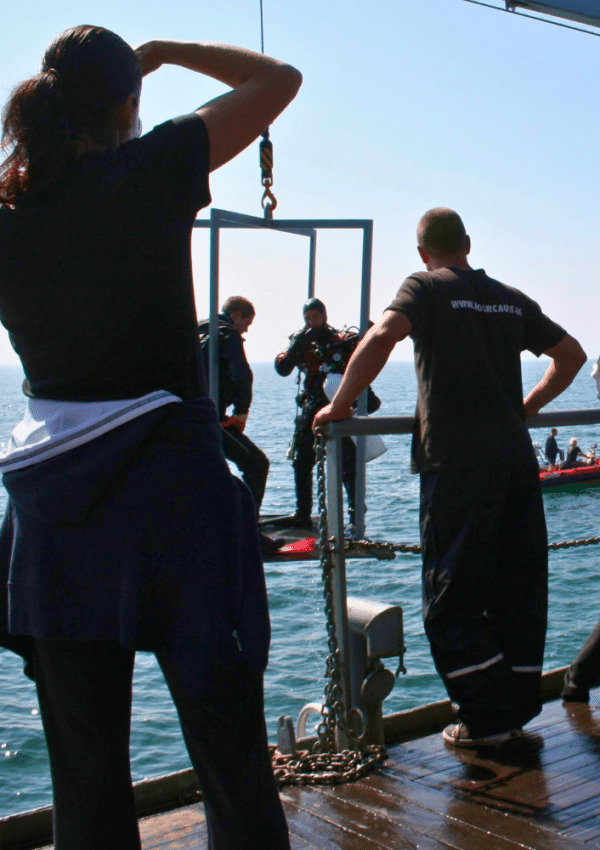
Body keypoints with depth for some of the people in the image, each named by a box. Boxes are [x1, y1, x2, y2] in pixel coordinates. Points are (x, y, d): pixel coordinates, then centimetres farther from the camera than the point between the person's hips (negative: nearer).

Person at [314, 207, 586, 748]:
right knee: (519, 588, 11)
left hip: (457, 462, -6)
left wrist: (340, 404, -9)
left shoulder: (427, 287, 1)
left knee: (453, 599, 2)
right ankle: (518, 709, 19)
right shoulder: (511, 299, 18)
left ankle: (487, 717, 4)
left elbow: (382, 337, -18)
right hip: (517, 456, 6)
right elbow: (572, 354, 23)